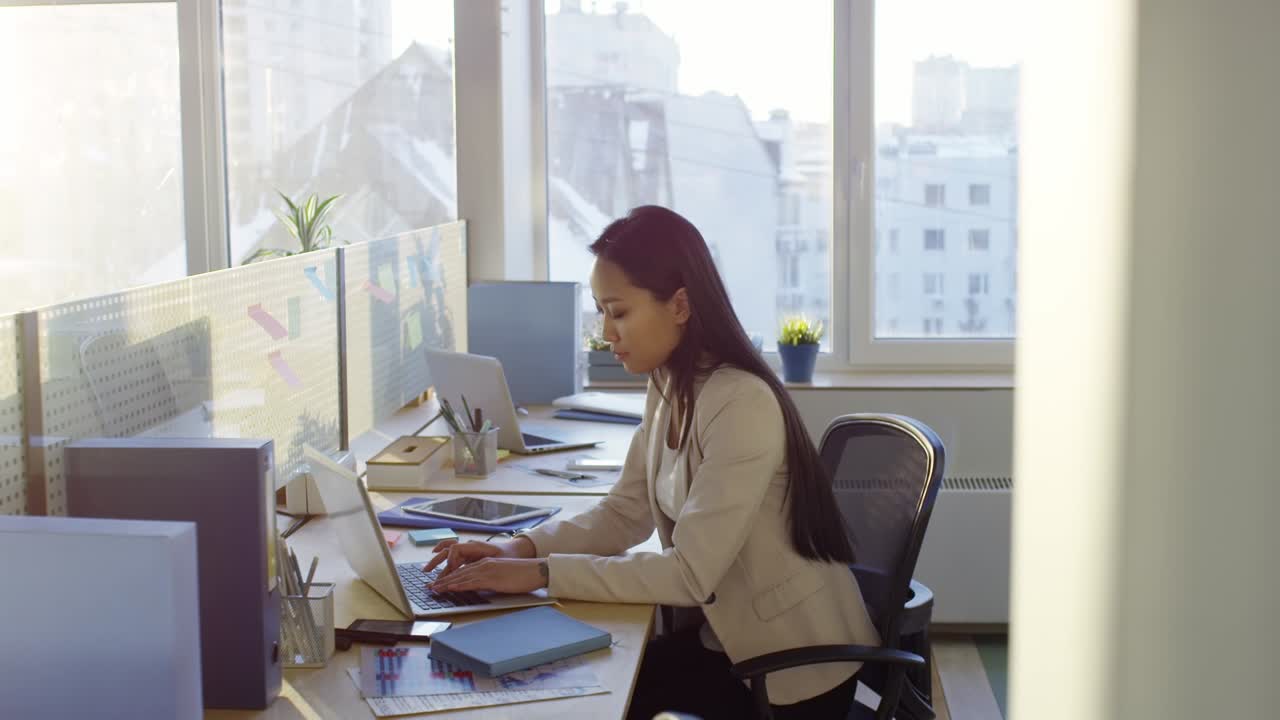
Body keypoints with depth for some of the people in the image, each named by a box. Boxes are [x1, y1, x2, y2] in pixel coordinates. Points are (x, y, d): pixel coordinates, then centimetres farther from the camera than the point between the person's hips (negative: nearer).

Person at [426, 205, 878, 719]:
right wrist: (522, 548, -11)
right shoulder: (668, 389, 1)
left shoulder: (743, 405, -27)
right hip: (727, 634, 7)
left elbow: (690, 574, -29)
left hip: (795, 660, -7)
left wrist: (542, 573, -29)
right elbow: (622, 515, 4)